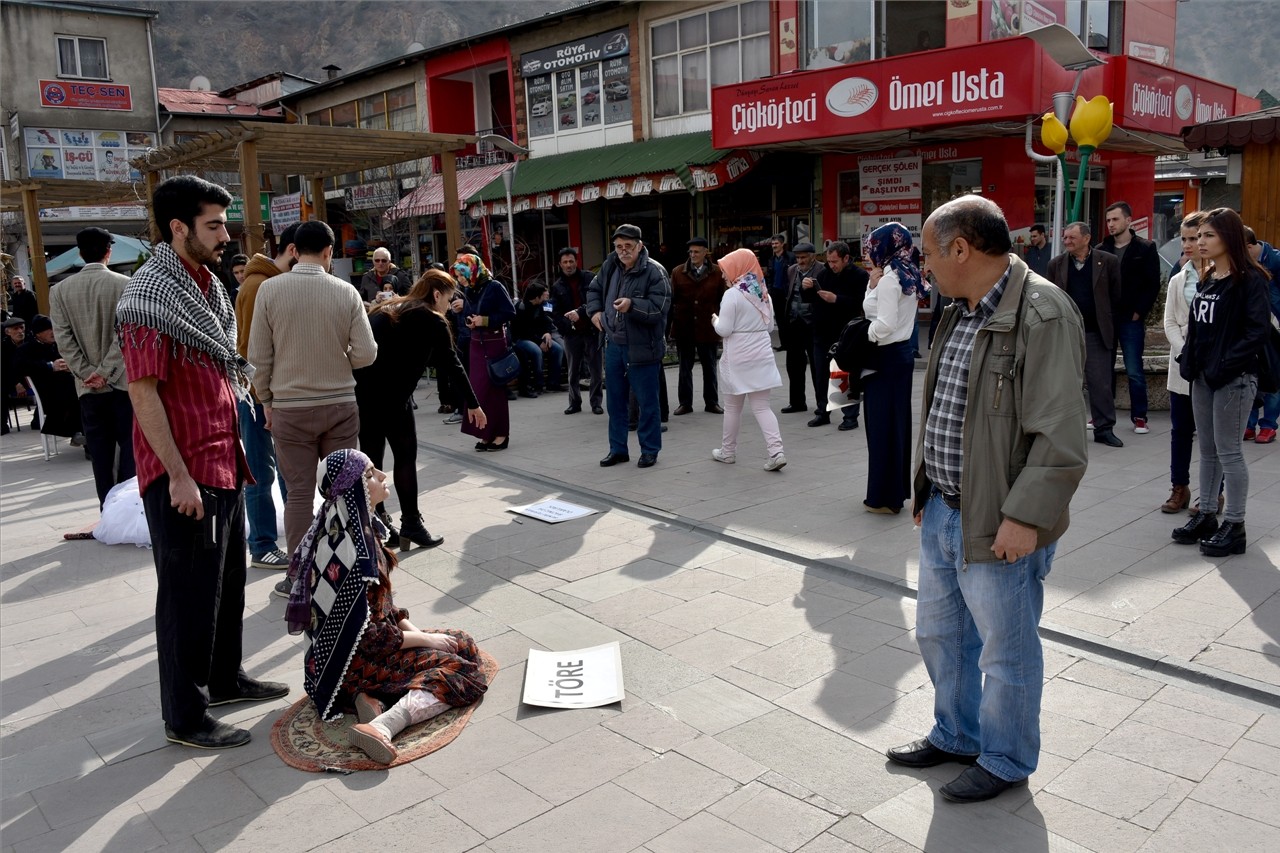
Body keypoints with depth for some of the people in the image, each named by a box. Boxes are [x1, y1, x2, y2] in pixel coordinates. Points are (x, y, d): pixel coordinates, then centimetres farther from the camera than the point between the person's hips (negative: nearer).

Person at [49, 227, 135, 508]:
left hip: (88, 386, 3)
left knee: (100, 451, 7)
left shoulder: (60, 290, 3)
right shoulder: (125, 285, -7)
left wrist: (88, 373, -1)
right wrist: (106, 370, -9)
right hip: (123, 380, -2)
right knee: (129, 444, 4)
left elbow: (63, 339, -2)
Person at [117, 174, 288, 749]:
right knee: (189, 595, 1)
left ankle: (225, 678, 36)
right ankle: (184, 717, 15)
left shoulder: (206, 286, 13)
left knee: (228, 582, 19)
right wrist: (178, 476, -21)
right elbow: (143, 394, -19)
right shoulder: (150, 298, -16)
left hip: (223, 465, 9)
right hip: (183, 475, -9)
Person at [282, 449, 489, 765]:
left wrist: (412, 630, 2)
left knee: (465, 645, 12)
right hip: (352, 661, -9)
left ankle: (371, 696, -3)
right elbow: (364, 635, -23)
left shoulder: (361, 525, 2)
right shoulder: (349, 551, -27)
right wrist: (424, 638, -13)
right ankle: (381, 727, -27)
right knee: (462, 671, -12)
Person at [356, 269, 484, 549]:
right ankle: (411, 525, 10)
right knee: (405, 457, 6)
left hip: (359, 391, 7)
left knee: (371, 459, 12)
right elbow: (451, 366, 4)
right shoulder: (432, 321, 4)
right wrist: (472, 404, 12)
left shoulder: (384, 310, 23)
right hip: (391, 395, -6)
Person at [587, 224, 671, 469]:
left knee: (647, 402, 4)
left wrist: (632, 305, -33)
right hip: (614, 345, 6)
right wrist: (595, 311, 9)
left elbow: (659, 309, -21)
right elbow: (594, 289, 25)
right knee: (615, 401, 14)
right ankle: (618, 449, 26)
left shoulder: (654, 272, -14)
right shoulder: (610, 266, 5)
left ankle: (650, 450, 18)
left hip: (643, 348, -6)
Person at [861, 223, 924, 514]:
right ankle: (896, 491, 23)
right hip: (902, 352, 10)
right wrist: (873, 285, 0)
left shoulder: (889, 278, -16)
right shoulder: (908, 276, 12)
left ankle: (884, 496, 7)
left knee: (882, 426, -1)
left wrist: (863, 336, -7)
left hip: (886, 357, -9)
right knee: (898, 424, 14)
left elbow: (884, 324, -23)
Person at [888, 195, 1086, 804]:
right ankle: (956, 736, 44)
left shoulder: (1042, 314, -19)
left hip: (999, 524, -9)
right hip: (942, 511, 9)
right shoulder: (961, 313, 10)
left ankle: (1006, 761, 32)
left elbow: (1059, 436, -22)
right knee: (939, 633, 22)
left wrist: (1024, 516, -23)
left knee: (1005, 650, 10)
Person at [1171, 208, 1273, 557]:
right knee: (1207, 450, 14)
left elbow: (1259, 331, -17)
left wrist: (1224, 365, -20)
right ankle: (1205, 516, 23)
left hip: (1233, 379, -7)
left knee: (1228, 451, -2)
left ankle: (1234, 525, 8)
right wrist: (1188, 359, 3)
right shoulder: (1208, 280, 11)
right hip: (1202, 377, 7)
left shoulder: (1249, 279, -11)